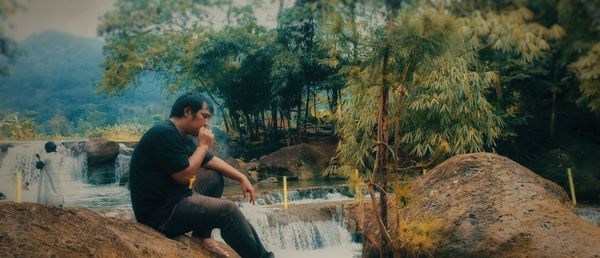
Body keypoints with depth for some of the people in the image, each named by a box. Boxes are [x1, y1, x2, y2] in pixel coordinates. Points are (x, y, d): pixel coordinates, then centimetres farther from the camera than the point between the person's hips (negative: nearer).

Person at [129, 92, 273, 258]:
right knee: (227, 209, -15)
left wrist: (242, 178, 9)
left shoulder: (181, 137, 12)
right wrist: (203, 145, -10)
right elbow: (184, 175, -22)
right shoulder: (164, 133, -18)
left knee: (214, 177, 14)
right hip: (159, 212, -11)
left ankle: (202, 236, 4)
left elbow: (212, 161, 18)